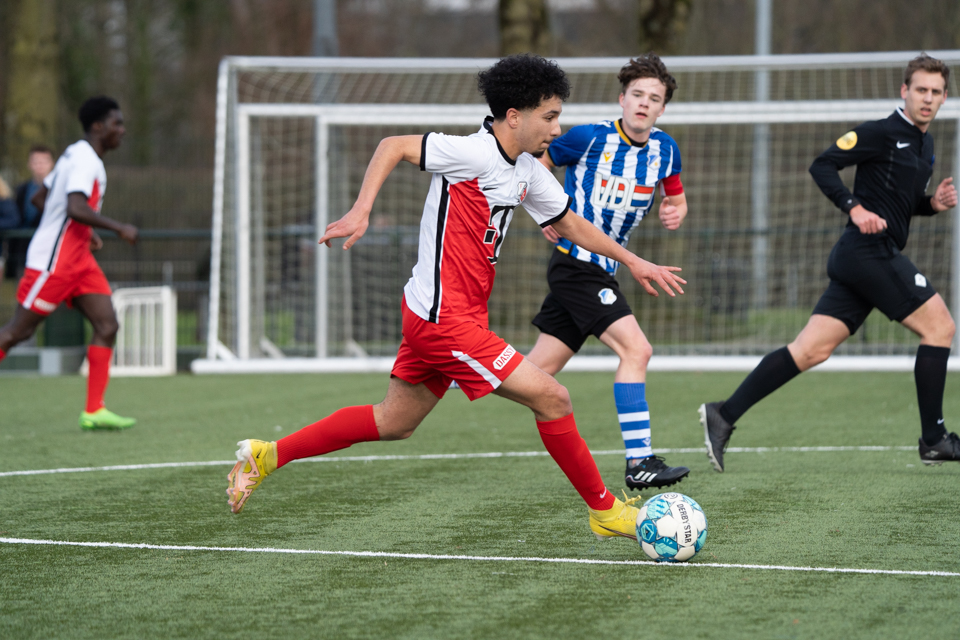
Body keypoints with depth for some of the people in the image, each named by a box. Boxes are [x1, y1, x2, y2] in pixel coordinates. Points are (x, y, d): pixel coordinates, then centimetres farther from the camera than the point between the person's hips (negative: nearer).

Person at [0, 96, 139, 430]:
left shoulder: (76, 155, 14)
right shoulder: (84, 161, -16)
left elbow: (39, 199, 22)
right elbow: (76, 208, -31)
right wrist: (119, 228, -25)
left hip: (79, 259, 10)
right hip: (53, 261, -10)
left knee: (107, 325, -3)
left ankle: (94, 411, -5)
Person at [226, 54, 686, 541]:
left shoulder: (528, 172, 10)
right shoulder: (474, 153, -17)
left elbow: (569, 224, 24)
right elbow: (394, 146, -15)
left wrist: (632, 261, 25)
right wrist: (361, 212, -25)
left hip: (432, 317, 10)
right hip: (445, 319, -10)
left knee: (394, 424, 19)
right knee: (552, 398, -8)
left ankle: (267, 456, 26)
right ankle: (605, 511, 5)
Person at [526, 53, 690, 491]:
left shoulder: (664, 149, 5)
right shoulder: (589, 138, -11)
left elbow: (676, 197, 20)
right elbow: (532, 167, 3)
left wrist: (675, 213, -3)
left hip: (603, 269, 7)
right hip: (576, 262, -7)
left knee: (539, 369, 9)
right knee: (635, 349, -20)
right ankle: (639, 462, -20)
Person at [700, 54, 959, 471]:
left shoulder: (923, 143, 20)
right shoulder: (882, 132, -8)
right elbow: (822, 166, -11)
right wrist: (855, 208, -21)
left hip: (857, 262, 9)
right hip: (870, 252, -9)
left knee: (811, 349, 2)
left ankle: (723, 416, -1)